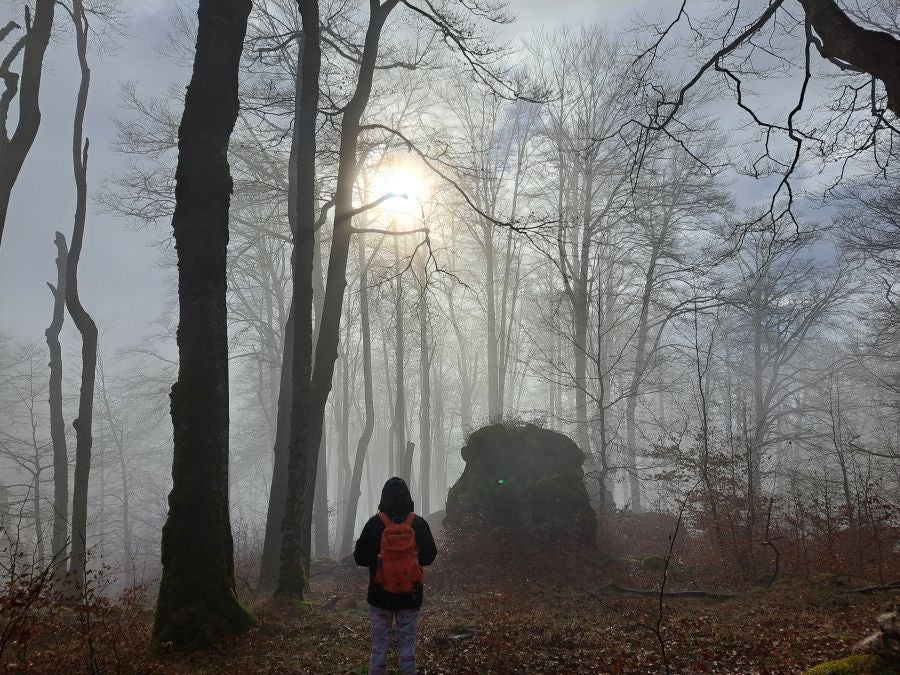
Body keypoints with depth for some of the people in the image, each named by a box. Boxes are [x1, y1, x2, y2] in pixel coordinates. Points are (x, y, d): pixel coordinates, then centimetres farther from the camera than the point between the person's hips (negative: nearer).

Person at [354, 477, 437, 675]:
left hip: (381, 596, -1)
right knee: (407, 646, 11)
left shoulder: (374, 524, -11)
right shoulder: (419, 524, -7)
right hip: (410, 596, 1)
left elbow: (360, 558, -6)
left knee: (379, 646, 9)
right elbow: (429, 556, 2)